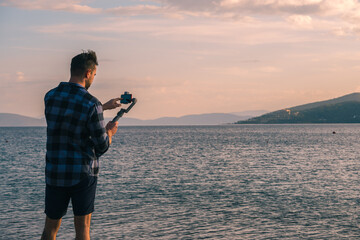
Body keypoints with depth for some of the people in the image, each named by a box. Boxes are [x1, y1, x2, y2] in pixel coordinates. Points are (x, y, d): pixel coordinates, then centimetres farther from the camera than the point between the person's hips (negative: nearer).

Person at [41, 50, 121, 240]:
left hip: (54, 172, 4)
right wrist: (109, 132, 13)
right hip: (83, 174, -4)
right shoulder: (92, 104, -15)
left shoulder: (50, 96, 2)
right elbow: (102, 147, -9)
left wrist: (105, 107, 31)